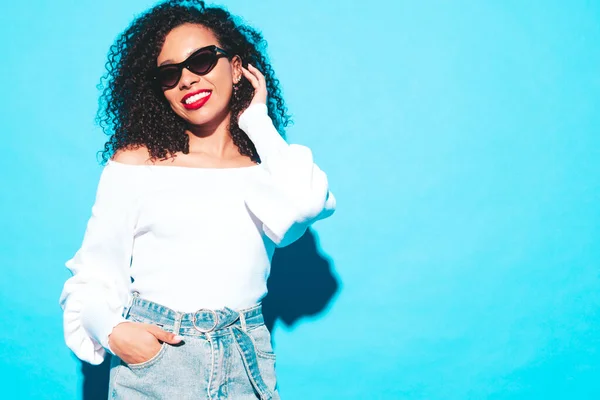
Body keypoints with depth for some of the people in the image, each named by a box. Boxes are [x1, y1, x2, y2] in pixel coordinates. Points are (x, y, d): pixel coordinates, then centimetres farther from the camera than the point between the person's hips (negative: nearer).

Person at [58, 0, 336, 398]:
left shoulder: (270, 166, 5)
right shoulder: (134, 164, 1)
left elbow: (302, 206, -18)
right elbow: (93, 274, 3)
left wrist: (257, 119, -4)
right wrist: (113, 330, -18)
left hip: (246, 362, 2)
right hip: (153, 359, -1)